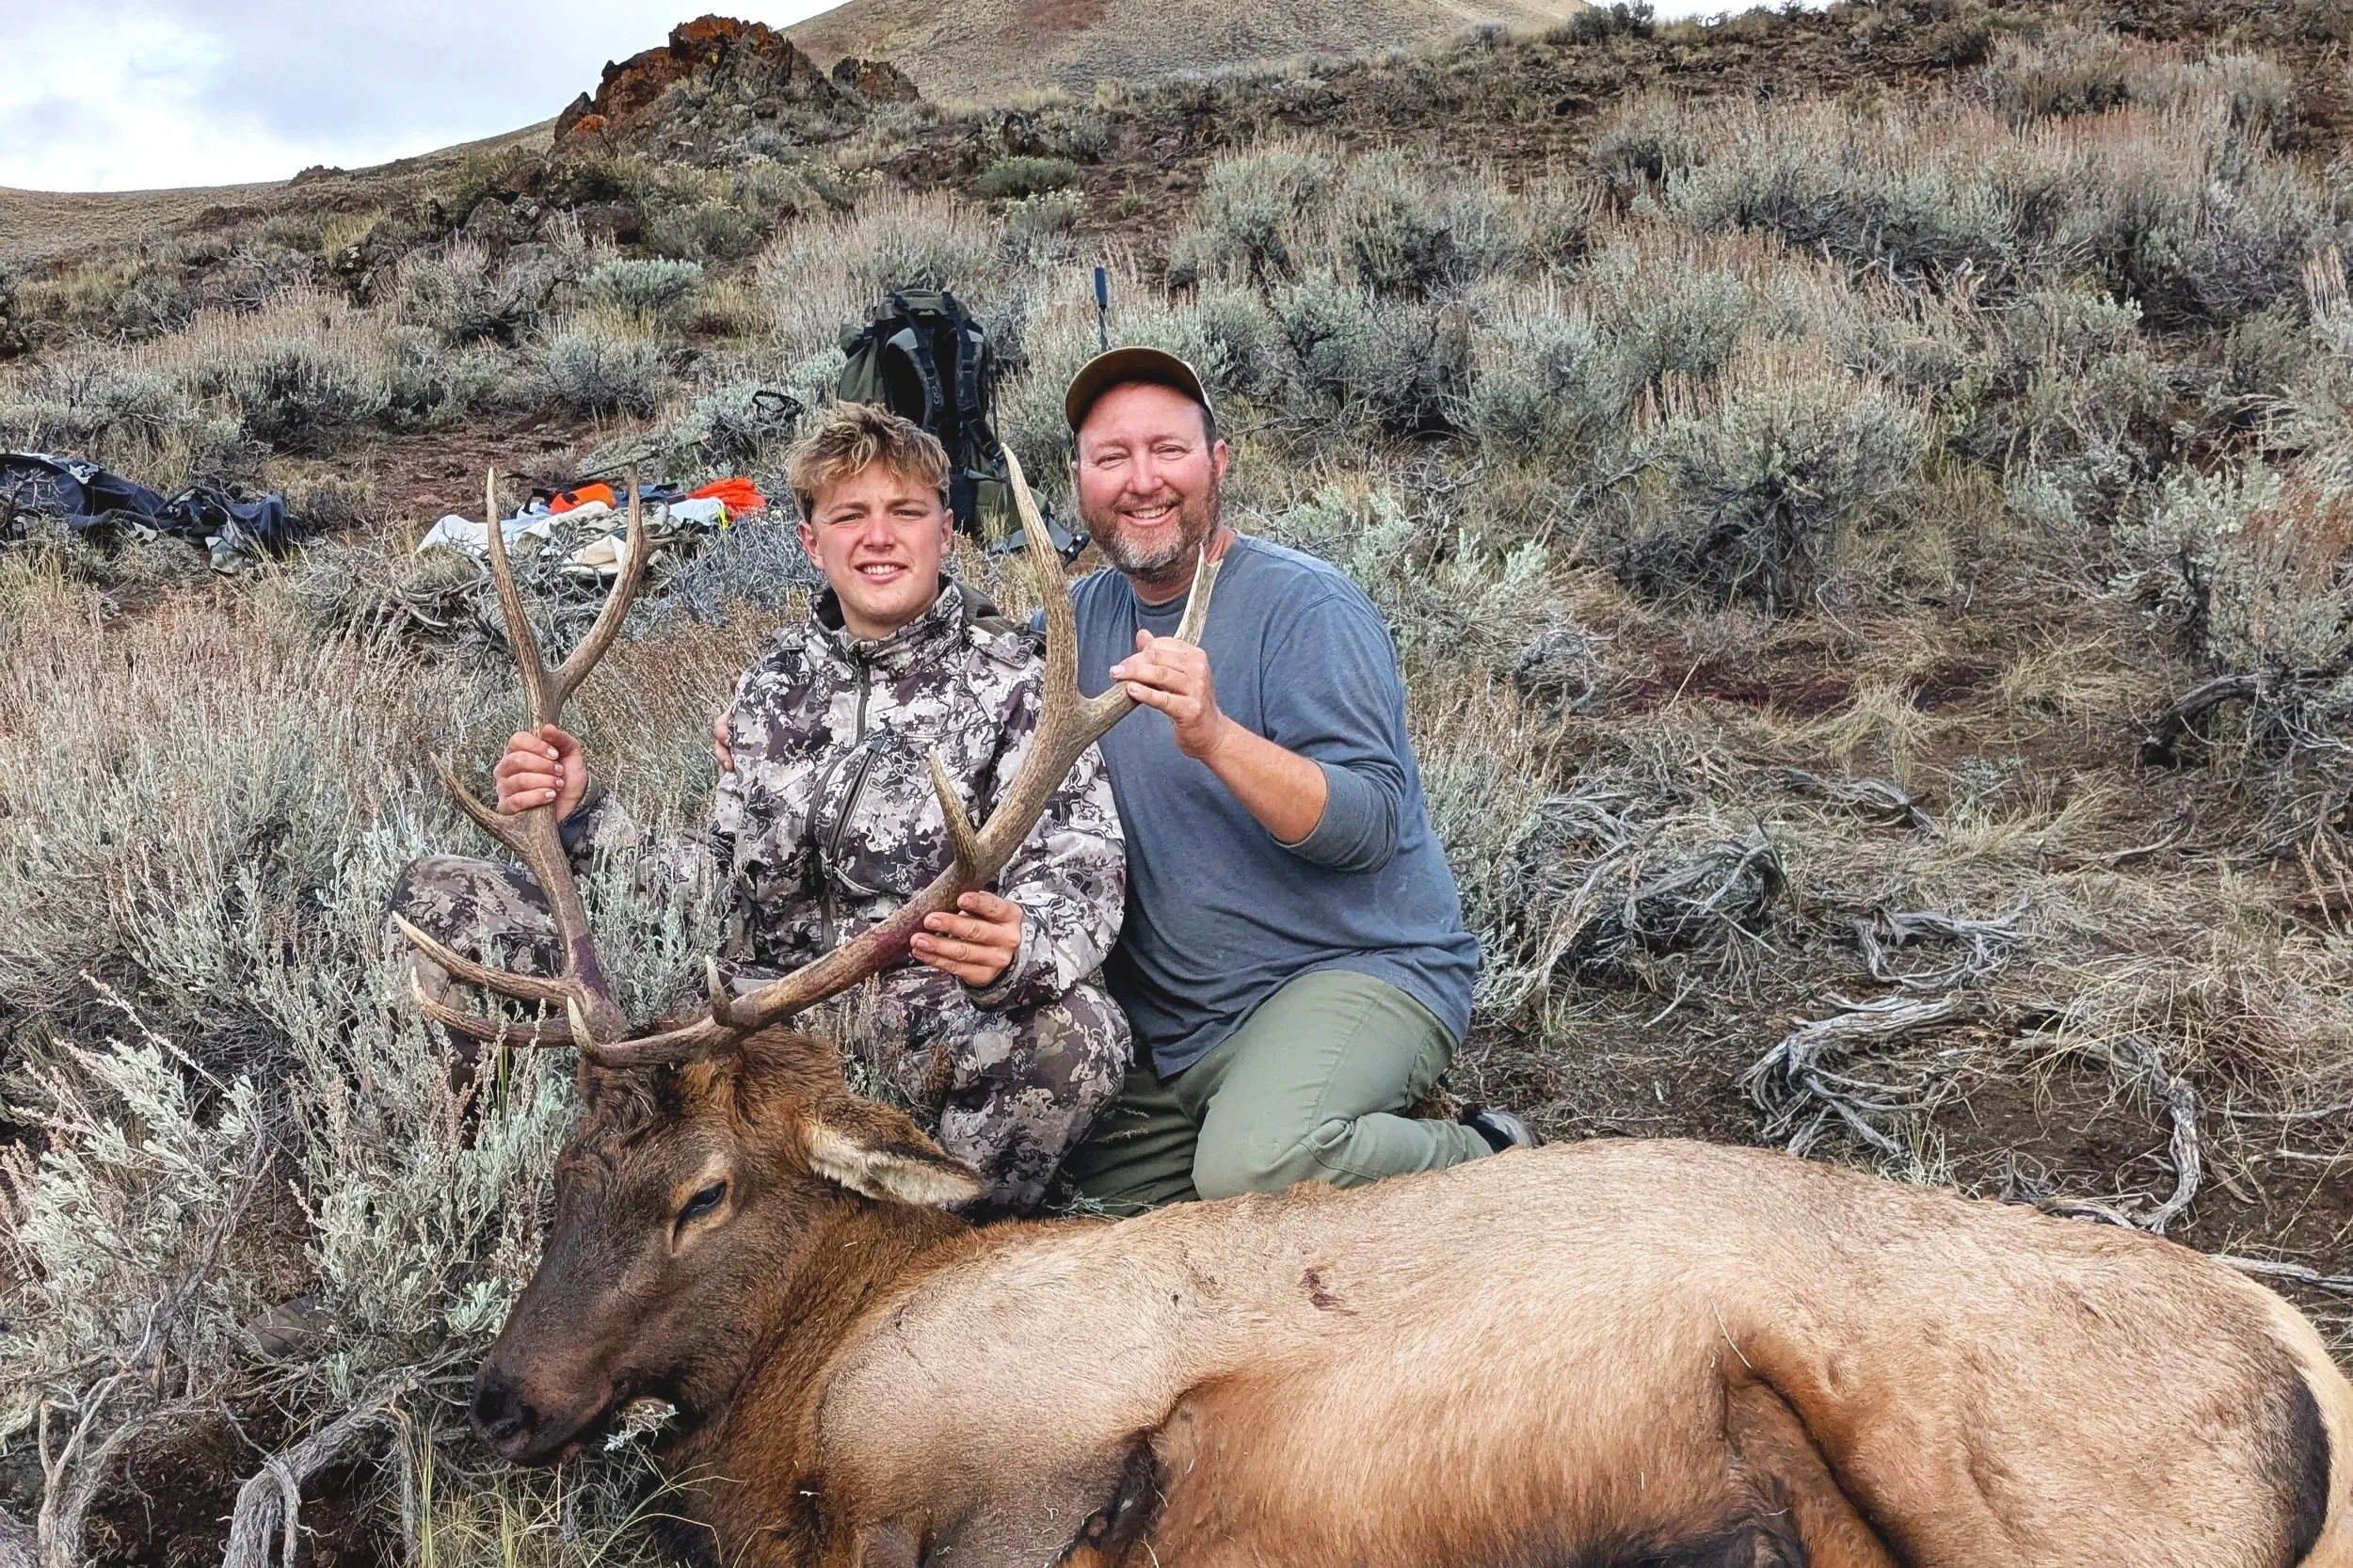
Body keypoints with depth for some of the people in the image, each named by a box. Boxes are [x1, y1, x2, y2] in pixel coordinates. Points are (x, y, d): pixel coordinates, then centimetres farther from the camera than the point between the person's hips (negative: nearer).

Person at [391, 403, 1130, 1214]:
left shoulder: (1011, 682, -2)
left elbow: (1080, 880, -13)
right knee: (440, 897, -1)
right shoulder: (777, 677, 13)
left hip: (913, 1025, -4)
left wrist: (1012, 951, -37)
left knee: (1076, 1032, -40)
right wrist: (581, 816, -2)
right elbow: (721, 875, 15)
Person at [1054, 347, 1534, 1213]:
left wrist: (1214, 736, -36)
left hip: (1361, 969, -7)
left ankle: (1484, 1159, -4)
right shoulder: (1083, 618, 9)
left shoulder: (1306, 606, -12)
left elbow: (1371, 824, -21)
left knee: (1257, 1165, -33)